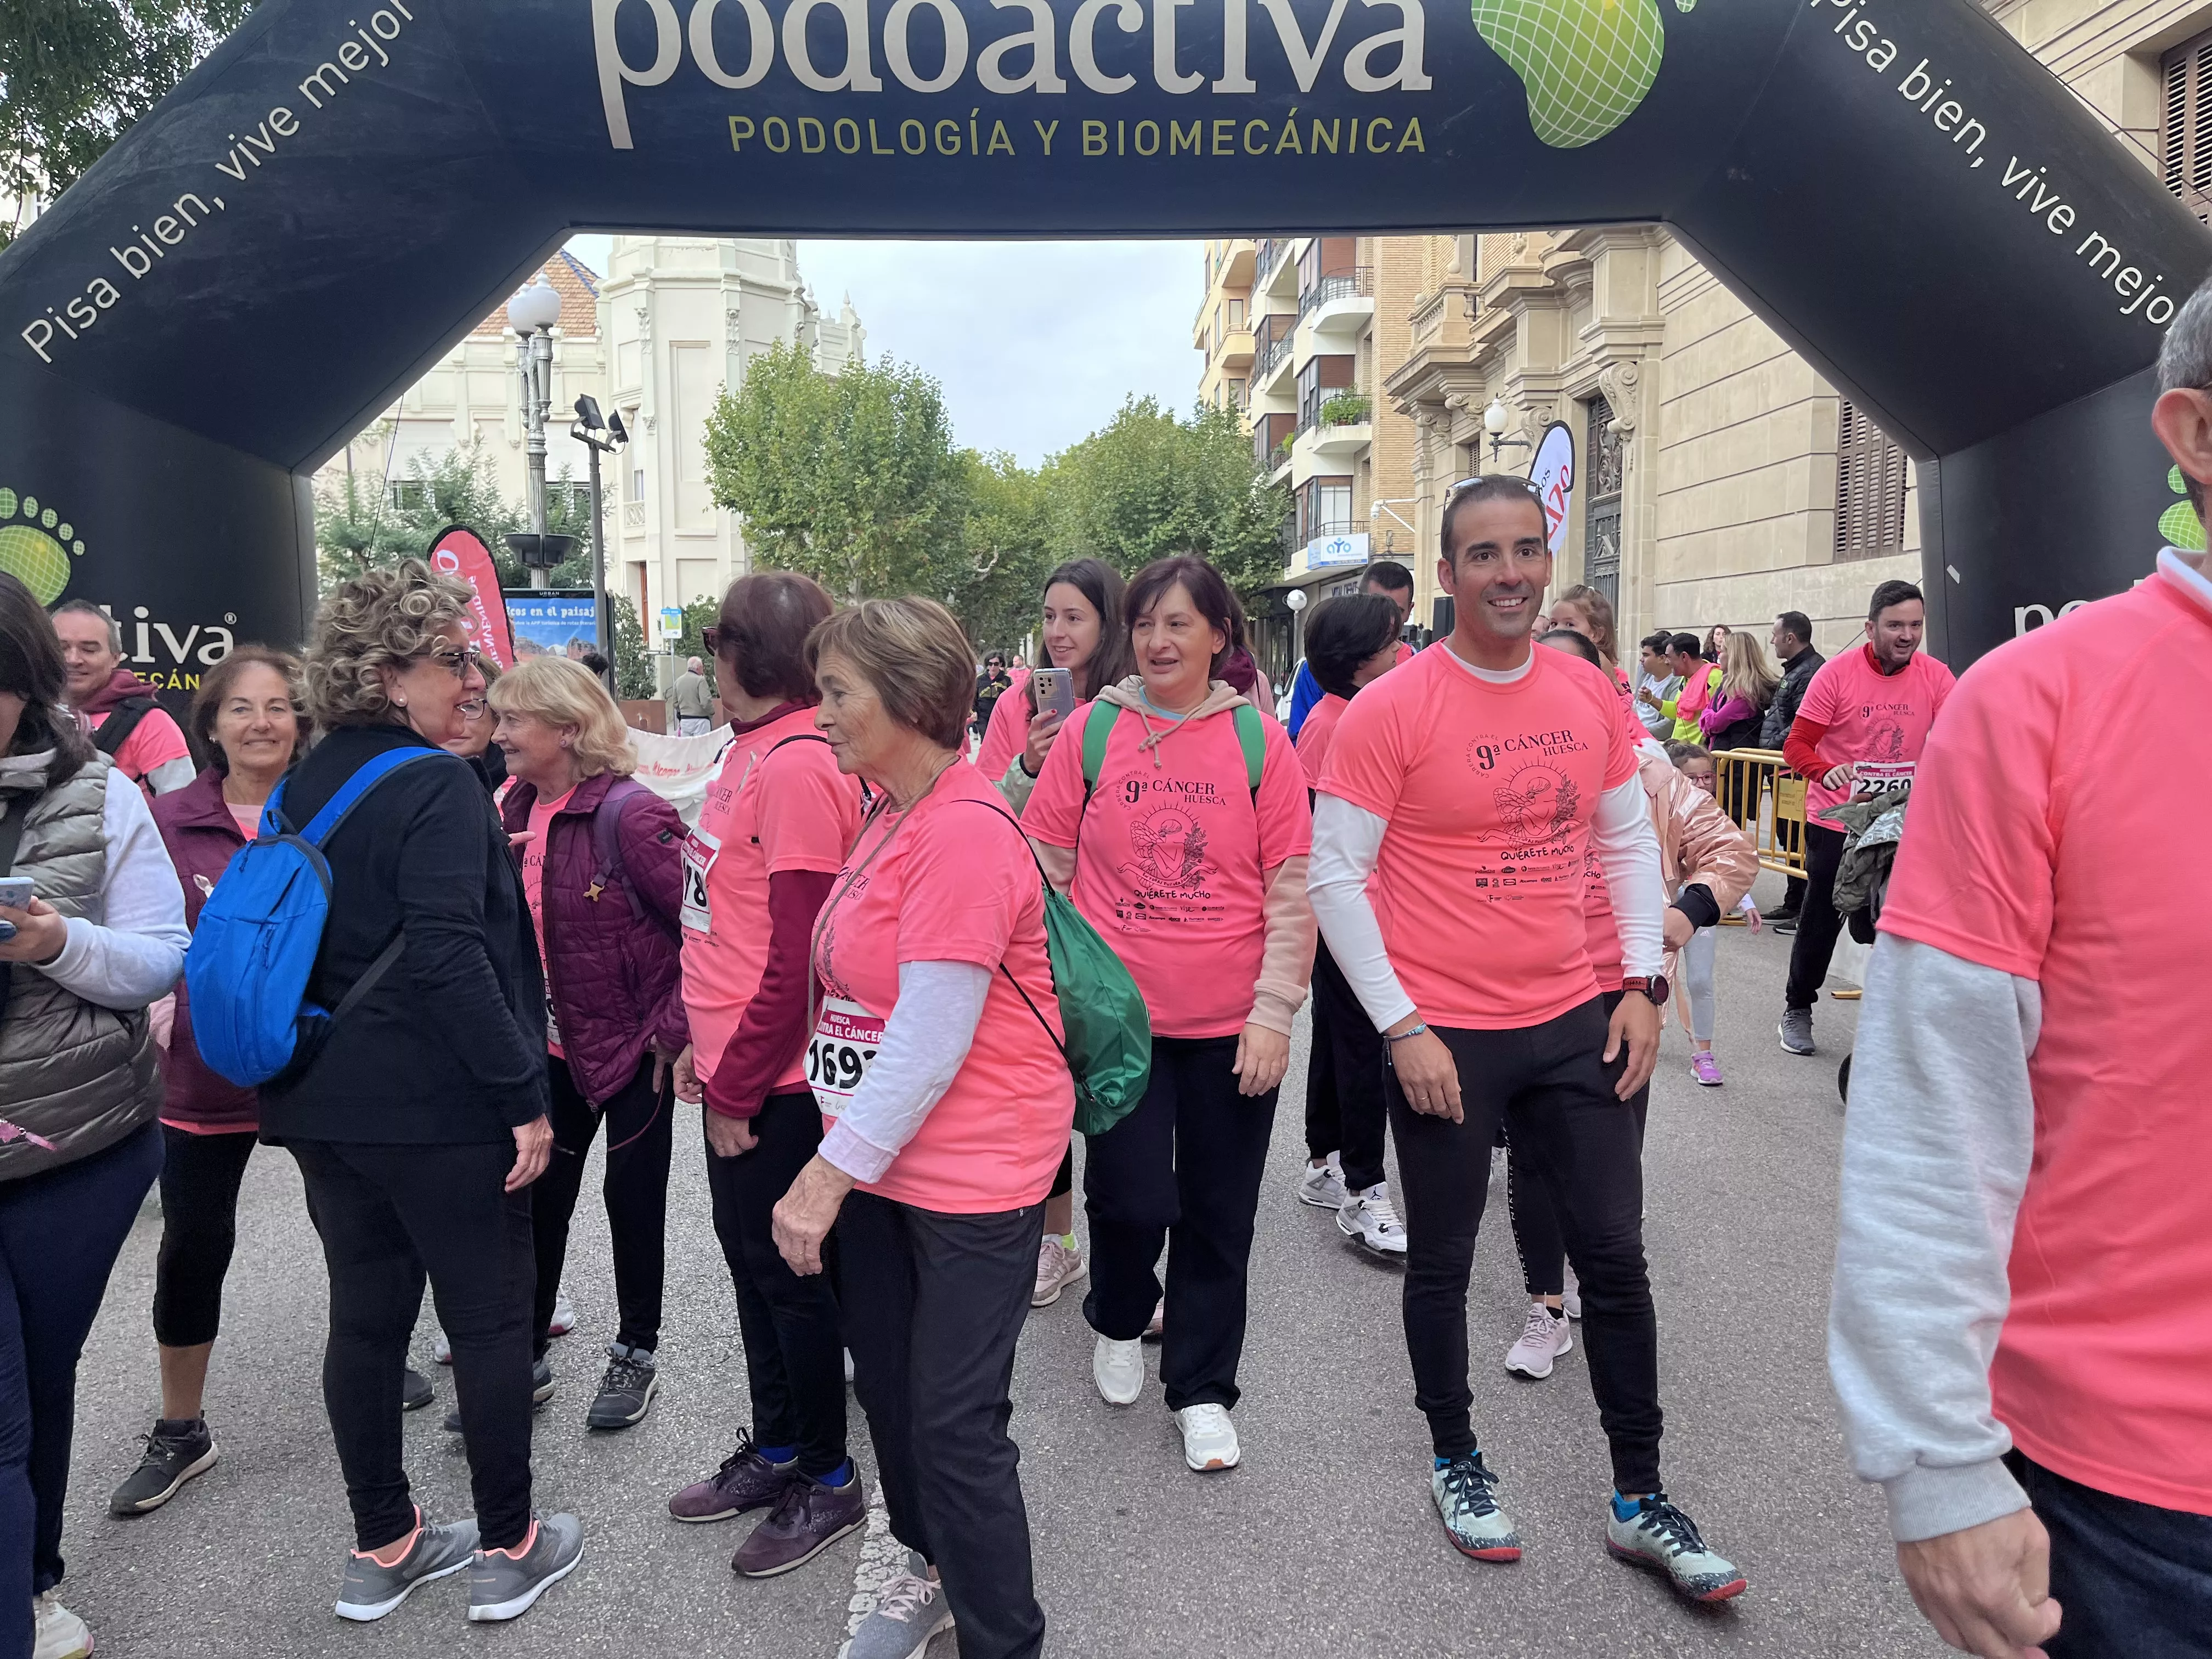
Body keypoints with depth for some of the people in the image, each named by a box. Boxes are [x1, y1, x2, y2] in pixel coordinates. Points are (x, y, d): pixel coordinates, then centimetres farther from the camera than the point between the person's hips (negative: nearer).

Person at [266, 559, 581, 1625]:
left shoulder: (304, 786, 9)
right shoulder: (438, 788, -16)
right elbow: (448, 959, -24)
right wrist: (525, 1096, -20)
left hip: (325, 1100, 8)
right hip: (437, 1106, -8)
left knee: (366, 1316, 15)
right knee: (488, 1319, 6)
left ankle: (381, 1548, 29)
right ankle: (507, 1549, 19)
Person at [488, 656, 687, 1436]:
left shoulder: (629, 815, -21)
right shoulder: (513, 813, 2)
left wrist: (676, 1028, -21)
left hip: (636, 1043, -6)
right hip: (554, 1043, 6)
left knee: (632, 1197, 7)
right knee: (537, 1197, 11)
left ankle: (635, 1356, 27)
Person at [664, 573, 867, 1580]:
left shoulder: (800, 767, -21)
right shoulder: (753, 750, 9)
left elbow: (799, 957, -23)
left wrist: (737, 1086, -16)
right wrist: (706, 1045, 17)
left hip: (774, 1085, -9)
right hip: (736, 1071, 9)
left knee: (788, 1272, 6)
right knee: (750, 1258, 20)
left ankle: (826, 1479, 26)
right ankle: (777, 1447, 39)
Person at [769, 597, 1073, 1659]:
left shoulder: (965, 831, -22)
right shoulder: (890, 814, 7)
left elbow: (929, 1045, -24)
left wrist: (828, 1175, -19)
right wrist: (835, 1163, 10)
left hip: (969, 1176, -9)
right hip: (876, 1158, 9)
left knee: (953, 1423, 1)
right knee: (888, 1384, 21)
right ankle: (931, 1565, 44)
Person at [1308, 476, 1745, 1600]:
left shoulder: (1591, 694, 3)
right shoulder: (1392, 708, -12)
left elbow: (1629, 841, 13)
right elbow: (1335, 875, -12)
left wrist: (1644, 980, 4)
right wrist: (1400, 1026, -14)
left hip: (1575, 1022, 5)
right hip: (1442, 1038, -4)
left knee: (1616, 1256, 11)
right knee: (1442, 1261, 12)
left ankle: (1640, 1503, 29)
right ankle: (1455, 1462, 36)